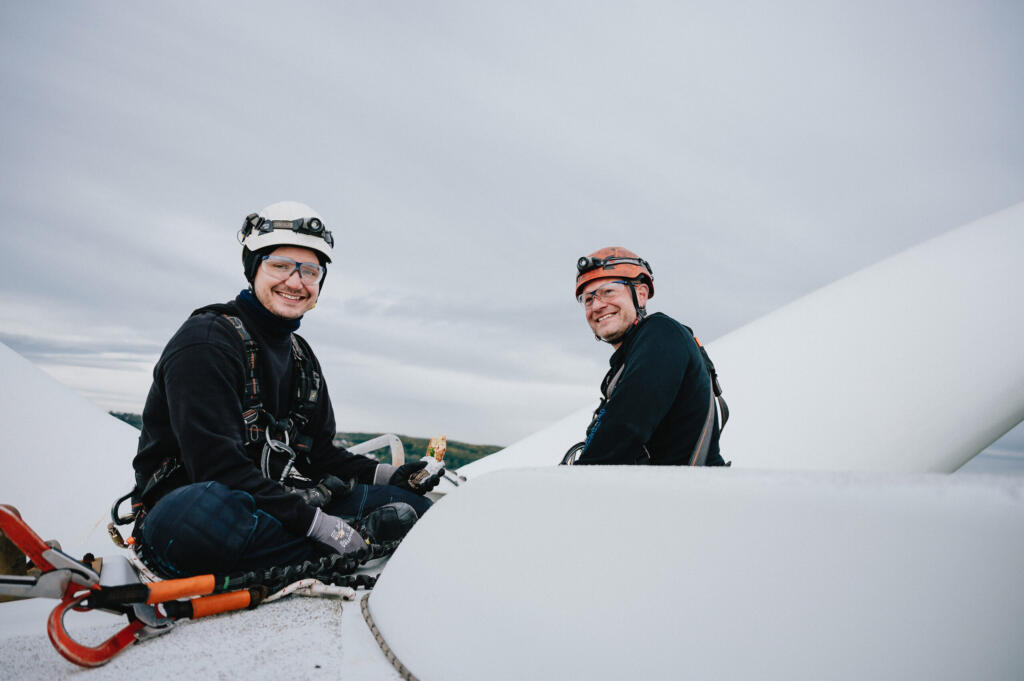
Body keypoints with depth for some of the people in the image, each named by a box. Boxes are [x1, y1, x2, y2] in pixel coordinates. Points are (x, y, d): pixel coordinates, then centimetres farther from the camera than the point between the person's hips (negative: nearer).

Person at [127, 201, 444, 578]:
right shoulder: (206, 340, -12)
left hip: (276, 503, 7)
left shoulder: (302, 358, 14)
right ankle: (365, 534, -24)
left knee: (409, 504, -3)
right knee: (208, 512, -43)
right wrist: (324, 527, -29)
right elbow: (219, 466, -24)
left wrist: (392, 476, -1)